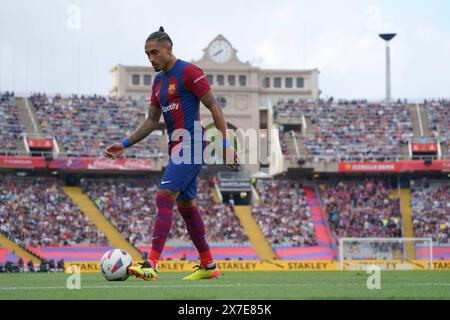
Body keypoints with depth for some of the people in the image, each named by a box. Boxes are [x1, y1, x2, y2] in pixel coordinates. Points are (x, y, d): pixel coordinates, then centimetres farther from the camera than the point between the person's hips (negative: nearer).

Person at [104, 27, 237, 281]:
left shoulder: (188, 71, -9)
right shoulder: (158, 81, 17)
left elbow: (214, 106, -12)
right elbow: (152, 121, 21)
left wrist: (226, 144, -17)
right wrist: (125, 145, 14)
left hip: (191, 145, -10)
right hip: (178, 147, 10)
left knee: (164, 196, -18)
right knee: (186, 205, 12)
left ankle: (152, 264, -23)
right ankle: (208, 265, 20)